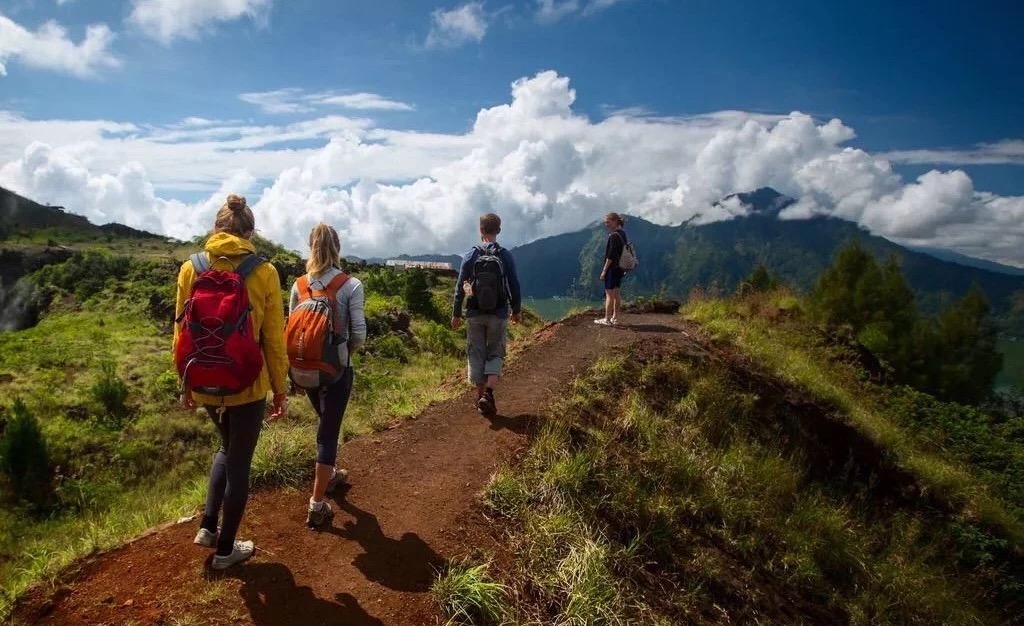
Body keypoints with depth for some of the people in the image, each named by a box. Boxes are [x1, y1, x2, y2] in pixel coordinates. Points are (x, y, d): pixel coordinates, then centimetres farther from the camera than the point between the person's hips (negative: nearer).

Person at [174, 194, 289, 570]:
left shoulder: (190, 269, -3)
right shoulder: (263, 272, -12)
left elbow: (182, 332, 3)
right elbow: (274, 338, -8)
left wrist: (185, 383, 15)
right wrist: (280, 389, 2)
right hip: (247, 384, -4)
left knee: (227, 447, 29)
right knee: (240, 462, 13)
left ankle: (208, 526, 27)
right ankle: (225, 549, 27)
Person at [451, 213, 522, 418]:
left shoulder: (470, 256, -4)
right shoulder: (506, 256, -5)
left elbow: (460, 287, -1)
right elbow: (514, 286, 0)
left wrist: (456, 314, 7)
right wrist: (516, 310, 13)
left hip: (475, 315, 1)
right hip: (498, 315, 0)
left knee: (476, 354, 12)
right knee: (495, 354, 10)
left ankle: (480, 396, 18)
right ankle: (489, 393, -8)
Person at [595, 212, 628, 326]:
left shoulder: (614, 236, -18)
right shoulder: (622, 234, 11)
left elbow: (610, 255, -21)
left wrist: (604, 270, -17)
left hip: (612, 268, -9)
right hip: (620, 268, 9)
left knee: (609, 294, -4)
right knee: (617, 293, 13)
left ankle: (607, 319, 0)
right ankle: (615, 318, 19)